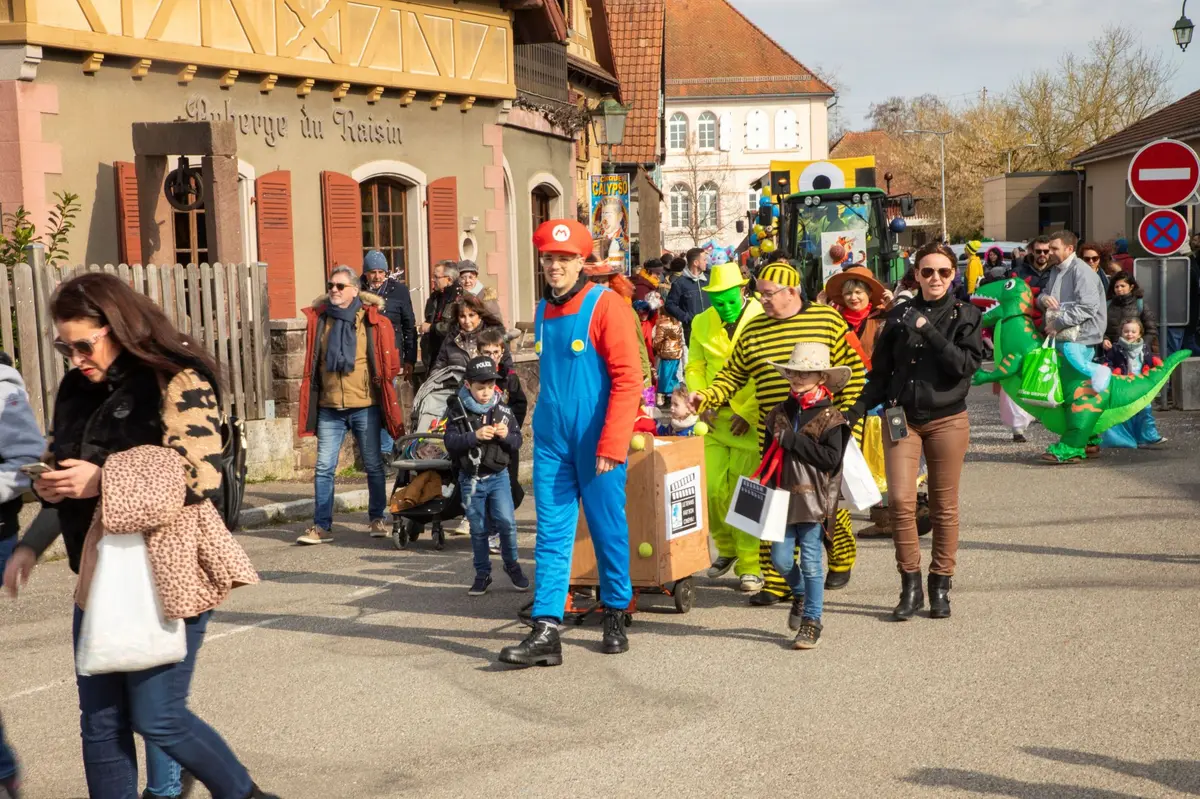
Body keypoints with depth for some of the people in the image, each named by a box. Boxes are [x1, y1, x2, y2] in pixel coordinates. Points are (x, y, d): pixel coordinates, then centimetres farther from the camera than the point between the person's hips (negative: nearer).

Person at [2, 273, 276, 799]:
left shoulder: (177, 381, -11)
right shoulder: (80, 390, 11)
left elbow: (200, 478, -19)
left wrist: (103, 480, -19)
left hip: (166, 570, -7)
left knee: (157, 720, -2)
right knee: (100, 723, 9)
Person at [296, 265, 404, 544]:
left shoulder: (373, 321, -3)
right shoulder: (318, 319, 6)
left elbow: (390, 362, 4)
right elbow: (312, 361, 16)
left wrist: (379, 383, 5)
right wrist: (313, 397, 12)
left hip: (365, 405, -2)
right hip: (329, 407, 2)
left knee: (373, 465, 8)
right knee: (324, 467, 1)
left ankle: (378, 519, 22)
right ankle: (322, 526, 7)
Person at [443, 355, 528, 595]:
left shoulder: (503, 410, -1)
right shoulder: (457, 411, -6)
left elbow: (517, 441, 3)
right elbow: (450, 442, -13)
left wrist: (506, 435, -18)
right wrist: (475, 436, -25)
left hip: (498, 476, 0)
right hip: (470, 479, 0)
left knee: (506, 521, -9)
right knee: (478, 529, 8)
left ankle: (512, 564, 14)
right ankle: (482, 574, 21)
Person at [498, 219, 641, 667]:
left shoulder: (605, 304, -9)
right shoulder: (543, 311, 11)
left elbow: (628, 378, -13)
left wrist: (612, 445, -17)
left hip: (596, 441, -5)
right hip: (551, 440, 5)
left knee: (608, 529, 6)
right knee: (552, 533, 1)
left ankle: (615, 617, 24)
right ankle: (546, 631, 0)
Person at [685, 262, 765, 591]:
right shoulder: (701, 323, 9)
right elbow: (694, 367, 13)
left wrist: (748, 413, -12)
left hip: (752, 420, -4)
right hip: (715, 419, 4)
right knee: (714, 490, 1)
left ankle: (750, 566, 9)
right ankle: (727, 549, 26)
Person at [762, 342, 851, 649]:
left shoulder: (829, 418, -5)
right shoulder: (779, 414, 12)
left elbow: (831, 459, -15)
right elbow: (768, 453, 19)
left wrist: (793, 441, -17)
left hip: (813, 499, -5)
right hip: (783, 497, 5)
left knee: (810, 561, -2)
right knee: (780, 558, 4)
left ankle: (812, 621, 9)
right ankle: (800, 594, 35)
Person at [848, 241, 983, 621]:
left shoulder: (965, 315, 3)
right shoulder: (900, 315, 8)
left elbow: (966, 365, -11)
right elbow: (881, 371, 12)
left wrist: (929, 332, -17)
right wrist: (859, 408, -1)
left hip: (947, 418, -1)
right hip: (902, 416, 1)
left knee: (944, 506, 3)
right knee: (900, 500, -10)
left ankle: (940, 586, 15)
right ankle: (910, 585, 2)